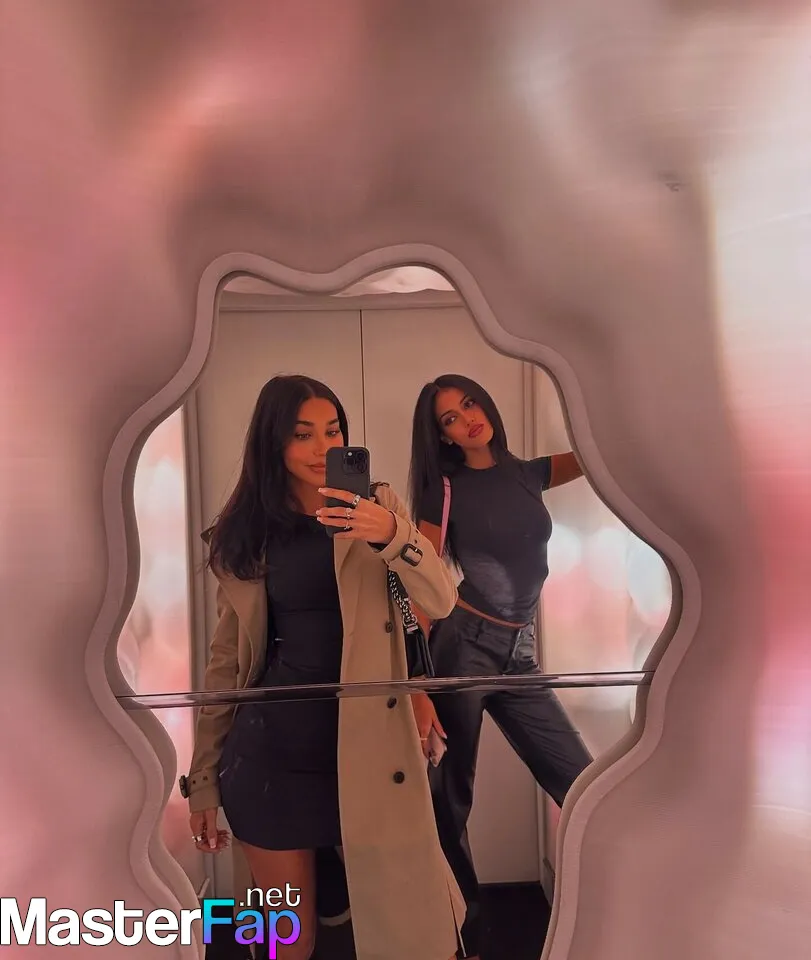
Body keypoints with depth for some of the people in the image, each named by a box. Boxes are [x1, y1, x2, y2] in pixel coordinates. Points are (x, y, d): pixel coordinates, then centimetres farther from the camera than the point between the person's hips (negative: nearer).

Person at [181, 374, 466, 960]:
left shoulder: (377, 506, 0)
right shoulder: (246, 534, 3)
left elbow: (441, 602, -12)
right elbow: (228, 661, 6)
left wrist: (391, 533, -30)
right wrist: (204, 779, 7)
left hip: (365, 747, -1)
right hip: (269, 753, 1)